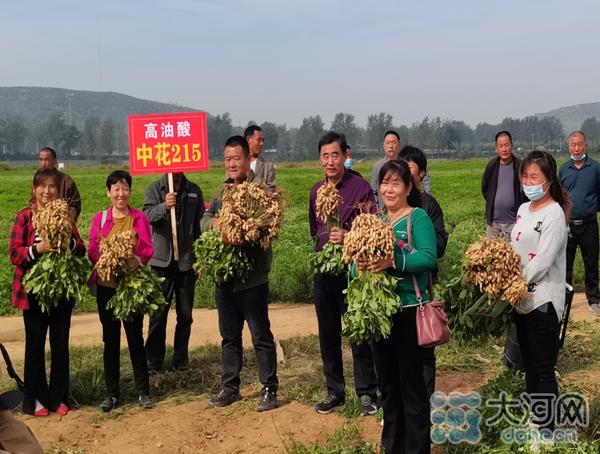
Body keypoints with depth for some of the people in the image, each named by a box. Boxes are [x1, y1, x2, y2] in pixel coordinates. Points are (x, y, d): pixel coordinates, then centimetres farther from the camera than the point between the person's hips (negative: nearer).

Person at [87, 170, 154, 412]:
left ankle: (143, 392, 14)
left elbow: (148, 249, -1)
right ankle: (112, 393, 18)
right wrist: (105, 260, -19)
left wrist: (137, 260, -21)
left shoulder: (140, 218, 2)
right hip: (106, 285, 1)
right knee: (110, 340, 9)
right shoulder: (99, 218, 4)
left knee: (135, 338, 3)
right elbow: (91, 251, 2)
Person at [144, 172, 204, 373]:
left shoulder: (194, 191, 7)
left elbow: (199, 225, 9)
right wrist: (164, 206, -33)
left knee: (185, 315, 9)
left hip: (187, 261, 2)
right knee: (158, 313, 2)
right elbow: (147, 215, -13)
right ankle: (153, 361, 11)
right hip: (161, 260, -2)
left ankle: (181, 359, 21)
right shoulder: (155, 189, 1)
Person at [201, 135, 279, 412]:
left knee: (261, 336, 2)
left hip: (252, 276, -7)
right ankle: (230, 387, 29)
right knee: (229, 335, 17)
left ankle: (270, 389, 13)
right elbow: (205, 220, 2)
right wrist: (217, 224, -19)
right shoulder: (223, 190, 12)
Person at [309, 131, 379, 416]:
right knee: (328, 335, 11)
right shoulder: (316, 190, 9)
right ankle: (334, 392, 24)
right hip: (324, 269, 6)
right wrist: (323, 246, 9)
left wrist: (348, 237, -25)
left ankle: (367, 394, 13)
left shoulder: (360, 188, -9)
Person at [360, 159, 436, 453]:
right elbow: (361, 256, 8)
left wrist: (393, 262, -33)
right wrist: (360, 265, -14)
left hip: (409, 310, -6)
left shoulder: (418, 217, -7)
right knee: (387, 382, 17)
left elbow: (428, 258, -20)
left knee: (411, 384, 2)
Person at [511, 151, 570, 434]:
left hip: (543, 301, -8)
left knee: (543, 369, -2)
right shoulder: (523, 210, 11)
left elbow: (543, 261, -19)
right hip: (521, 299, 8)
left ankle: (546, 429, 7)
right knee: (529, 365, 16)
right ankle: (532, 420, 28)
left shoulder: (554, 213, -13)